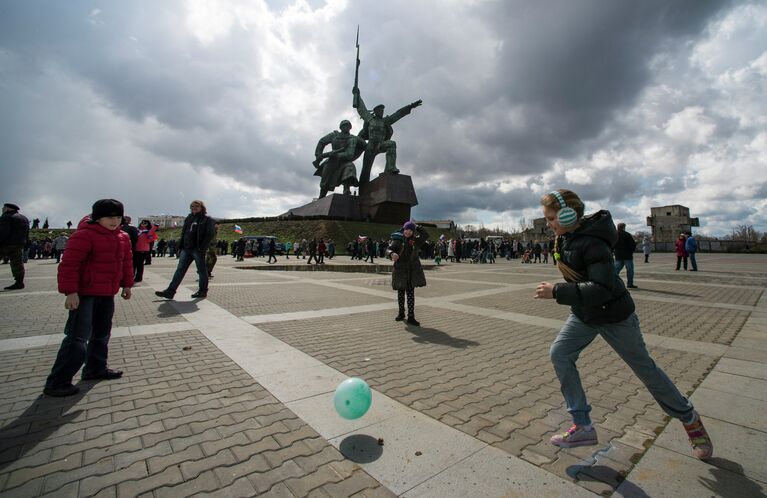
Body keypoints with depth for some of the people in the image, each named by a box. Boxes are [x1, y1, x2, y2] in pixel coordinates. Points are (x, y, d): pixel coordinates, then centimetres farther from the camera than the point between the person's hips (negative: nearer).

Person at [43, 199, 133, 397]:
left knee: (102, 333, 17)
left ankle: (96, 369, 33)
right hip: (85, 293, -8)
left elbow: (126, 262, 16)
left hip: (107, 294, 8)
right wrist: (70, 291, -21)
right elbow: (69, 264, -18)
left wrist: (127, 284, 14)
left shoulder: (123, 237, 8)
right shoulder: (85, 235, -15)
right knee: (78, 337, -8)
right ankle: (57, 382, 4)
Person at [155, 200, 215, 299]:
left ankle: (203, 291, 14)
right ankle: (170, 291, 5)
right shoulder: (189, 218, 18)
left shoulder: (207, 219, -3)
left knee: (201, 271, 3)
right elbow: (183, 232, 21)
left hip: (198, 249, -7)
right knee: (180, 270, 4)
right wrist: (181, 246, 10)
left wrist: (202, 248, -18)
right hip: (186, 249, 7)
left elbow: (210, 235, -11)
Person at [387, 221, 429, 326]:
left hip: (413, 270, 1)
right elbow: (388, 250, -12)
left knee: (410, 293, -2)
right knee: (400, 292, 12)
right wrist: (392, 254, -35)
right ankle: (401, 313, 28)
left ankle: (411, 317, 1)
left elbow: (426, 235, 6)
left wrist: (417, 226, 3)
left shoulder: (416, 240, 5)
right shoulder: (398, 240, -3)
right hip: (400, 269, -1)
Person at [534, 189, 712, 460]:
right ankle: (583, 428, 7)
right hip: (584, 315, 8)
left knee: (644, 368, 11)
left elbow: (602, 289, -36)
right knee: (559, 354, -4)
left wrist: (557, 292, -36)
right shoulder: (565, 237, -3)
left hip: (614, 315, -8)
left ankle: (689, 419, 41)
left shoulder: (592, 243, -30)